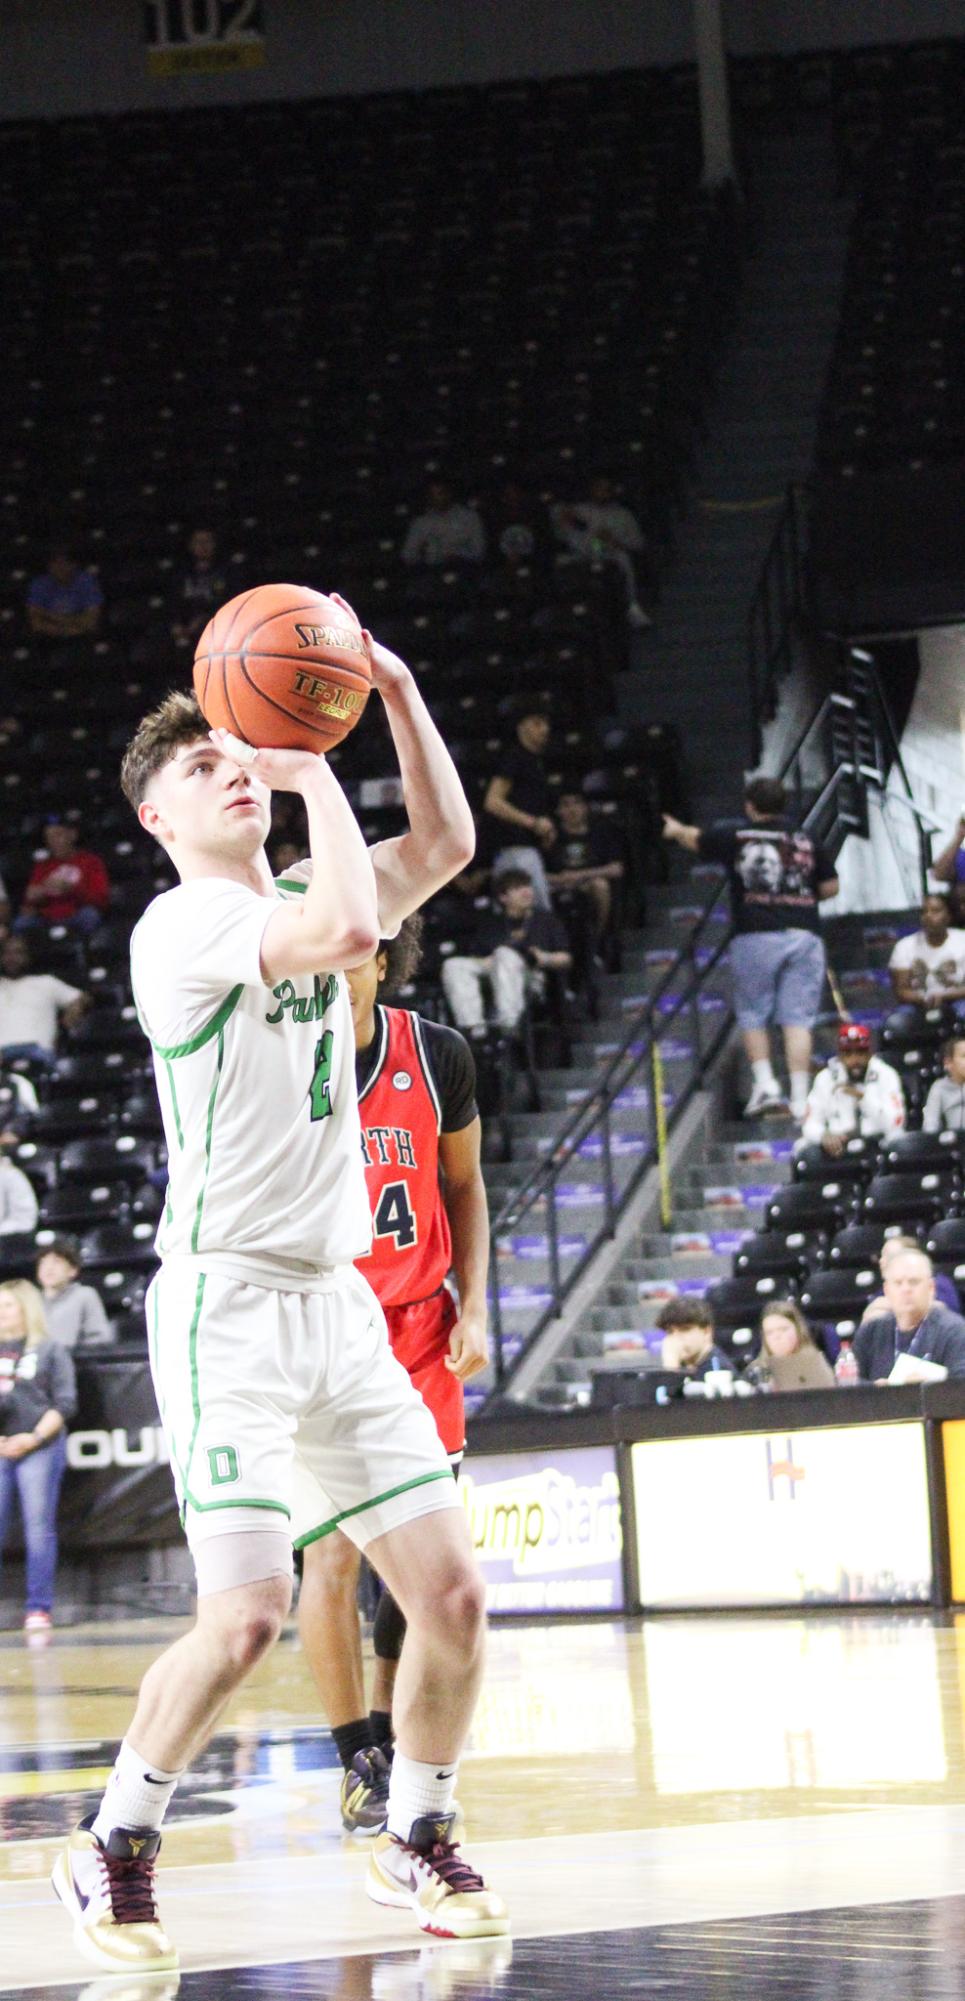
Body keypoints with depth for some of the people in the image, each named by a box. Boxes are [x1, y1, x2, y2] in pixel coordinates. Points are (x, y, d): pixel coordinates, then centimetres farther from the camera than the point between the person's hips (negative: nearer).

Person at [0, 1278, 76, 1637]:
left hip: (39, 1448, -3)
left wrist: (34, 1438, -11)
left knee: (39, 1527, -4)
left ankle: (39, 1608, -1)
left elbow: (65, 1403, 0)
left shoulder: (49, 1350, 5)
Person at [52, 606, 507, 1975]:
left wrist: (393, 693, 0)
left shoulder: (292, 900, 13)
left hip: (338, 1301, 8)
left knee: (452, 1591, 3)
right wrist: (315, 769, -17)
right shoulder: (184, 925, -11)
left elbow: (447, 846, 10)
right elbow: (350, 929, -27)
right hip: (229, 1303, -8)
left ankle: (415, 1840, 21)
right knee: (248, 1614, -17)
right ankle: (111, 1851, 1)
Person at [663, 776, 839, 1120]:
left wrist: (675, 830, 45)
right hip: (804, 934, 2)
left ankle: (765, 1083, 0)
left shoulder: (736, 838, 4)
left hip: (755, 937, -2)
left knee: (752, 1016, 12)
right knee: (797, 1019, -1)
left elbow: (696, 839, 23)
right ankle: (800, 1098, -6)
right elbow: (830, 887, 11)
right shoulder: (806, 841, 7)